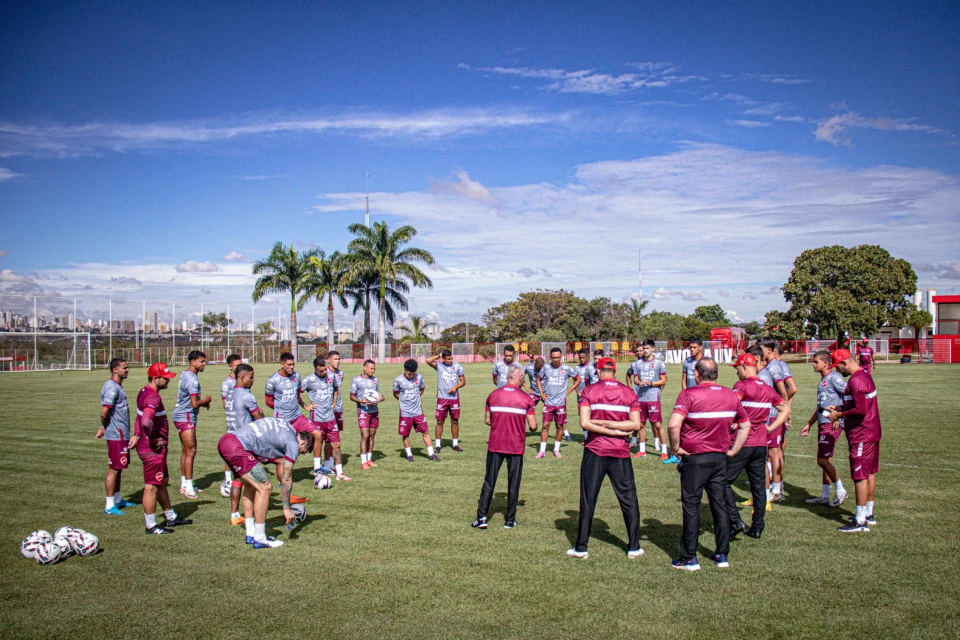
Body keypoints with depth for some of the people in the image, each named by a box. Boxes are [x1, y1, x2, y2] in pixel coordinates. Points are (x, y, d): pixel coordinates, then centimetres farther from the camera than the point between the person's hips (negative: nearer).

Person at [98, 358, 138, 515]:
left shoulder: (117, 387, 14)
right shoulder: (112, 388, -18)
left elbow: (105, 414, 20)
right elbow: (104, 413, -23)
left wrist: (104, 427, 10)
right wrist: (105, 427, -6)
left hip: (122, 435, 10)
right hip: (117, 435, -10)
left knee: (118, 469, 17)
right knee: (114, 469, -4)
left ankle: (117, 500, 27)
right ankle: (109, 506, 3)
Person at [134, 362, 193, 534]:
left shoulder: (144, 392, 9)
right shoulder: (153, 397, -23)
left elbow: (141, 417, 21)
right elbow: (146, 422, -38)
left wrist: (137, 436, 17)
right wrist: (154, 439, -23)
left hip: (153, 448, 10)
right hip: (153, 450, -10)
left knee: (162, 482, 20)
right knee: (152, 486, 0)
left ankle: (171, 517, 34)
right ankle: (151, 526, 11)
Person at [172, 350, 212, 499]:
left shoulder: (186, 374, 12)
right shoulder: (192, 378, -20)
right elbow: (195, 404, -24)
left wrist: (203, 402, 9)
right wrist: (205, 400, -4)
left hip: (182, 416, 10)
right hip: (186, 417, -10)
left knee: (186, 451, 14)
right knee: (191, 451, -8)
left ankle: (184, 485, 22)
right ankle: (188, 488, -6)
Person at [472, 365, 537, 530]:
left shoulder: (493, 395, -1)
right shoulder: (526, 398, -7)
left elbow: (487, 421, 6)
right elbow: (533, 426, -7)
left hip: (495, 446, 1)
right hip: (516, 447, -1)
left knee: (489, 482, 9)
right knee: (513, 485, 9)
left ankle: (482, 517, 6)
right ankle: (510, 520, 14)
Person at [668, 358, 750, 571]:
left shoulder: (690, 394, -14)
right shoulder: (731, 395, 4)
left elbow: (674, 424, -26)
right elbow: (745, 426, 12)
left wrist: (675, 448, -12)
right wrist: (733, 451, 15)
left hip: (694, 458, -5)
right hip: (720, 458, 5)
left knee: (691, 507, 3)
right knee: (720, 505, 14)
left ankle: (689, 559, 9)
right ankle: (722, 555, 21)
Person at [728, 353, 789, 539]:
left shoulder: (742, 385, -11)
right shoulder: (768, 389, 10)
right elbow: (786, 409, 19)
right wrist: (770, 427, 13)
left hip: (742, 443, -7)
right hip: (761, 444, 7)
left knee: (724, 481, 2)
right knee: (759, 486, 12)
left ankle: (735, 521, -6)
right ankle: (757, 528, 18)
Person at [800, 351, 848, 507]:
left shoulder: (834, 378, -11)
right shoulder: (823, 380, 18)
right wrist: (809, 424, 26)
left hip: (832, 424, -10)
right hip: (823, 424, 10)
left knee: (823, 460, -8)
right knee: (825, 460, 12)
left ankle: (840, 491, 6)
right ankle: (824, 496, 19)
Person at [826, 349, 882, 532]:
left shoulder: (856, 380, -21)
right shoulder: (865, 375, 12)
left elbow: (861, 410, -27)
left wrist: (840, 415, -15)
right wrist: (840, 408, 12)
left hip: (861, 436, -10)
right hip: (872, 433, 10)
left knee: (860, 476, -5)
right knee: (869, 473, 17)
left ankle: (860, 521, 0)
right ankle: (868, 514, 28)